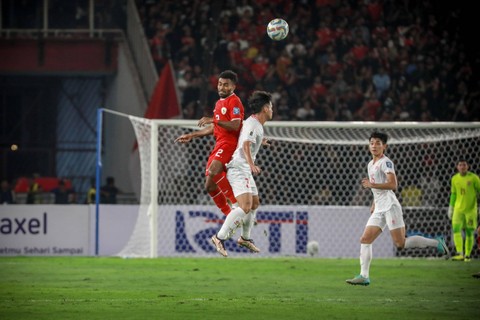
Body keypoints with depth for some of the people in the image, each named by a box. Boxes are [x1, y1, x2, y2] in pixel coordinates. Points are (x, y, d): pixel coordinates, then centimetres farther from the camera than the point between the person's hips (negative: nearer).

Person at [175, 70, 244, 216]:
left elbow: (235, 126, -20)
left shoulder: (234, 102, -6)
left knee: (213, 171, -32)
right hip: (219, 144, 10)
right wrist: (191, 135, 35)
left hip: (229, 143, -10)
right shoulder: (219, 103, 22)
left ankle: (236, 202, -27)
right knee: (210, 186, 4)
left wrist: (213, 120, -25)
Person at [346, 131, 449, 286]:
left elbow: (392, 185, -20)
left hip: (390, 207, -9)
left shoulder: (385, 162, -8)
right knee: (365, 240, -1)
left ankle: (435, 243, 0)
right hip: (379, 210, 9)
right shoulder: (371, 164, 20)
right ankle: (364, 276, -4)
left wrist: (372, 185, -24)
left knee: (400, 243, -13)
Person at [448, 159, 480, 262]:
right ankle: (460, 254, -20)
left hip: (471, 210, -3)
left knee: (469, 233, 2)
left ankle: (468, 255, 13)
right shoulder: (455, 179, 6)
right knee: (456, 230, -14)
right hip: (458, 209, 3)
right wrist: (451, 208, 16)